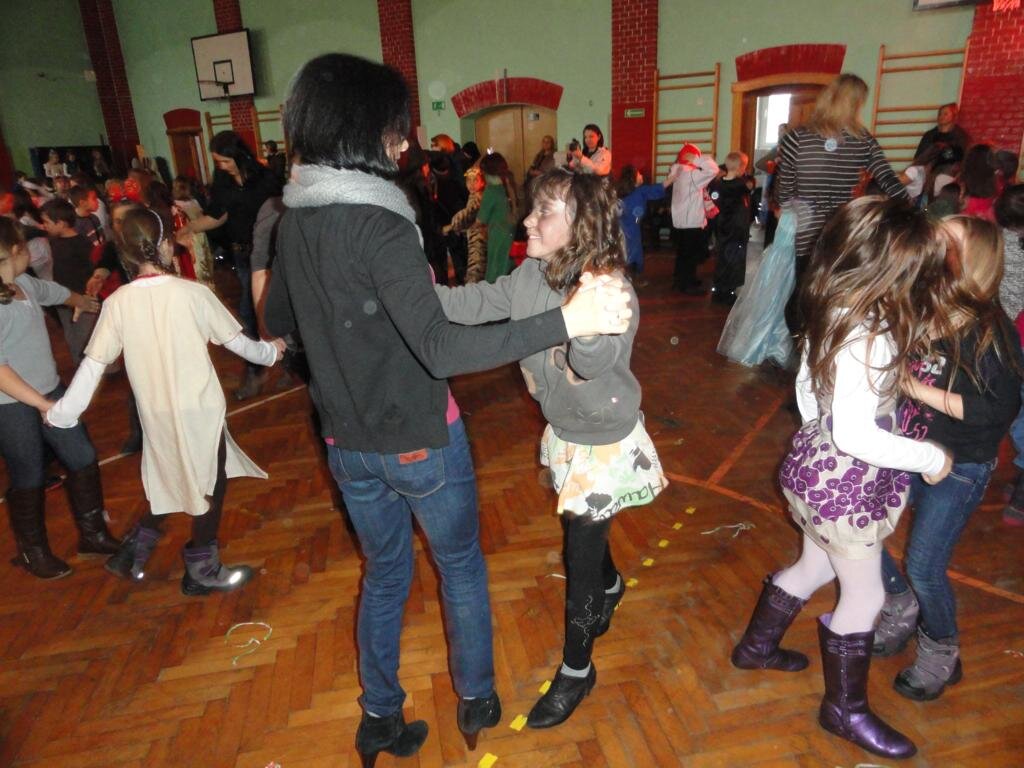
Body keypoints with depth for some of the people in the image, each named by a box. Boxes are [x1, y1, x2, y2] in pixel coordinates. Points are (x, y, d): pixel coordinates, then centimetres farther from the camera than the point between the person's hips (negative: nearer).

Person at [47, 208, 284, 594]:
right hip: (199, 408, -4)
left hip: (155, 412, 4)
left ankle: (135, 548, 26)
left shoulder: (117, 302, -5)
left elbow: (94, 362, -4)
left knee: (172, 479, 26)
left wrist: (63, 410, 7)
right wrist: (269, 351, 14)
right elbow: (236, 341, -4)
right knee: (210, 485, 13)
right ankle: (202, 570, 25)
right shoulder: (193, 293, -14)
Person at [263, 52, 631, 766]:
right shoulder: (378, 223, -24)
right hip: (419, 440, -6)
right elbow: (441, 349, -35)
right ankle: (476, 699, 39)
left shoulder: (294, 216, 0)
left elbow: (277, 318, 14)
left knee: (384, 572, 24)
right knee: (461, 564, 19)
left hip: (348, 441, 6)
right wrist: (567, 321, -38)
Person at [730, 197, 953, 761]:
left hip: (817, 464, 9)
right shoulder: (873, 338, -29)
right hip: (847, 484, -9)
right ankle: (845, 710, 36)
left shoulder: (833, 315, -2)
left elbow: (807, 388, 10)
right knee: (864, 596, 13)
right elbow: (856, 434, -31)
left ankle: (756, 646, 49)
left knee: (815, 567, 29)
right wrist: (931, 458, -17)